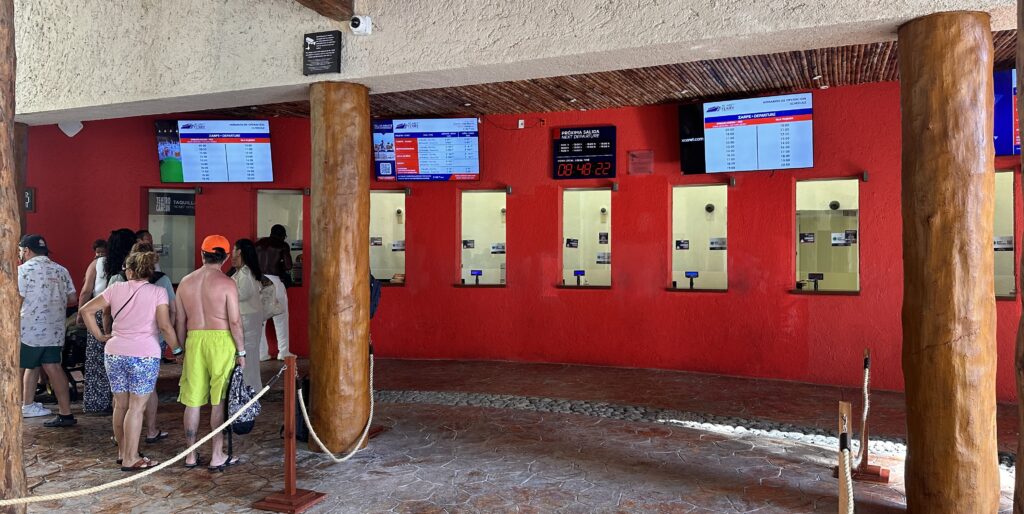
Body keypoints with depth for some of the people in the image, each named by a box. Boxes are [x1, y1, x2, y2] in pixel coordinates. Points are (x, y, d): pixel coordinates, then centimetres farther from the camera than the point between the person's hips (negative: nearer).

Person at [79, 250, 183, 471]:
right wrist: (177, 349, -1)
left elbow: (87, 310, 9)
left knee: (120, 405, 15)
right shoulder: (158, 292, -5)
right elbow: (165, 326, -13)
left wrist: (99, 335, 16)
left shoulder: (116, 289, 6)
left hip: (114, 353, 4)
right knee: (136, 407, 1)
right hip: (144, 355, -4)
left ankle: (122, 452, 28)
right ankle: (130, 459, 5)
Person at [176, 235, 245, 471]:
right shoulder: (227, 283, -7)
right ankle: (218, 456, 7)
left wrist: (182, 348, 21)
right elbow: (235, 321, -10)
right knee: (220, 402, 3)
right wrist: (241, 351, -2)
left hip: (194, 340, 4)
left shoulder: (185, 282, 7)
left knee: (192, 401, 11)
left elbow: (180, 321, 11)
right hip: (221, 340, -4)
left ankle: (191, 455, 20)